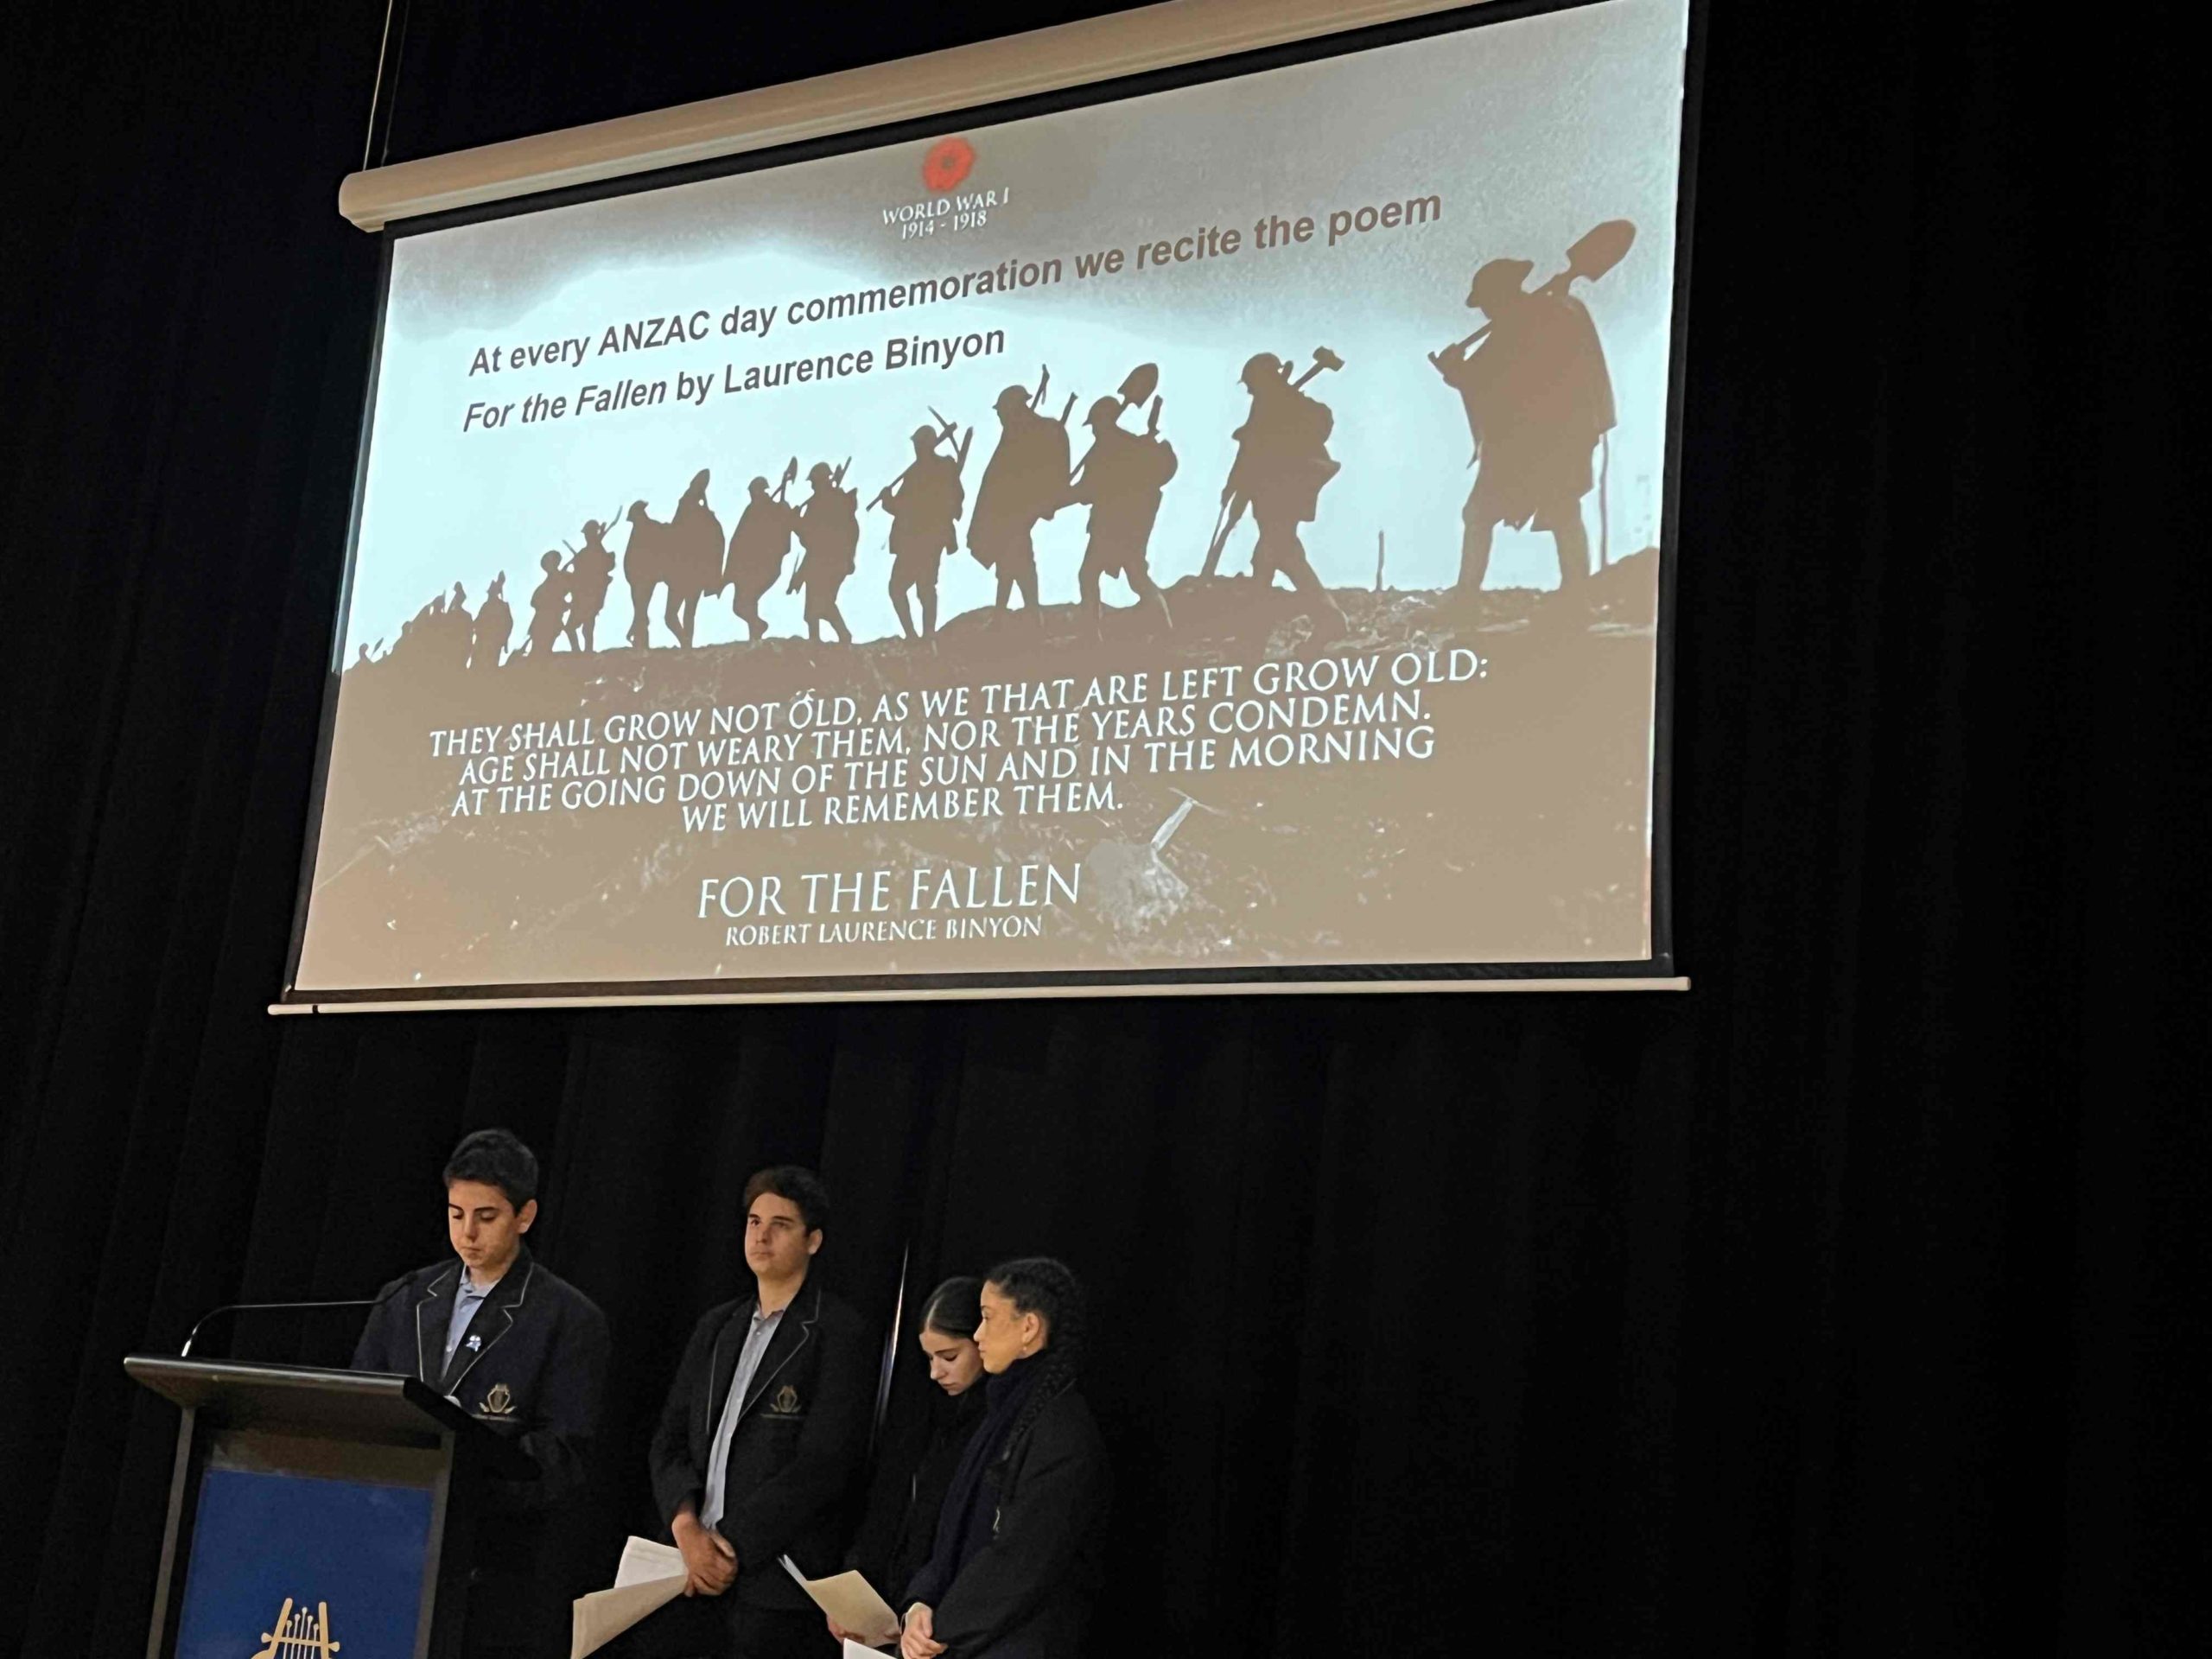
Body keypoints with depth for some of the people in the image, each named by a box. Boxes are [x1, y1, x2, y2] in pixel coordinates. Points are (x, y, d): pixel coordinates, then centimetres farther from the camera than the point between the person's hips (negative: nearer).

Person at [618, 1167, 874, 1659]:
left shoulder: (838, 1336, -6)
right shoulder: (717, 1327, 15)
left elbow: (822, 1465, -12)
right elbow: (670, 1438, 12)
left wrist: (731, 1545, -12)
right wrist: (685, 1523, -6)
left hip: (778, 1576, -5)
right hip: (694, 1563, 6)